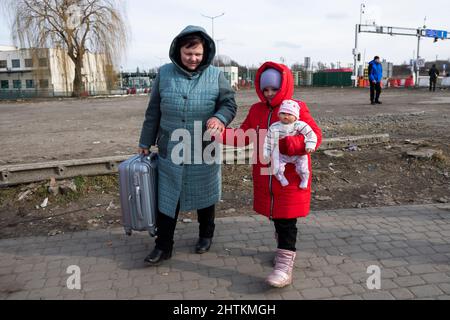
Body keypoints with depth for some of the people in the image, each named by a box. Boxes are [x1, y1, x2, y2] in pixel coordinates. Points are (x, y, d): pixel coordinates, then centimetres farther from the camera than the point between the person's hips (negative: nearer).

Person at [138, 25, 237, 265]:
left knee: (204, 195, 16)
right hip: (170, 151, 1)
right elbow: (153, 112, 6)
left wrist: (220, 118, -24)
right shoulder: (164, 73, 0)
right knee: (167, 197, 6)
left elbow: (229, 104, 0)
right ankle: (163, 246, 21)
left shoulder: (215, 75, -4)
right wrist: (146, 142, 11)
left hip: (204, 151, -1)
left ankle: (206, 235, 39)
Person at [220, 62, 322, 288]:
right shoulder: (257, 110, 6)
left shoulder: (297, 109, -11)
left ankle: (285, 265, 8)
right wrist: (221, 133, -9)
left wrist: (287, 144, -31)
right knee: (276, 218, 21)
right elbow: (244, 136, 7)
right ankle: (285, 246, 43)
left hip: (290, 180, -5)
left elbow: (315, 136, -17)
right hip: (266, 179, 6)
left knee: (286, 222, 1)